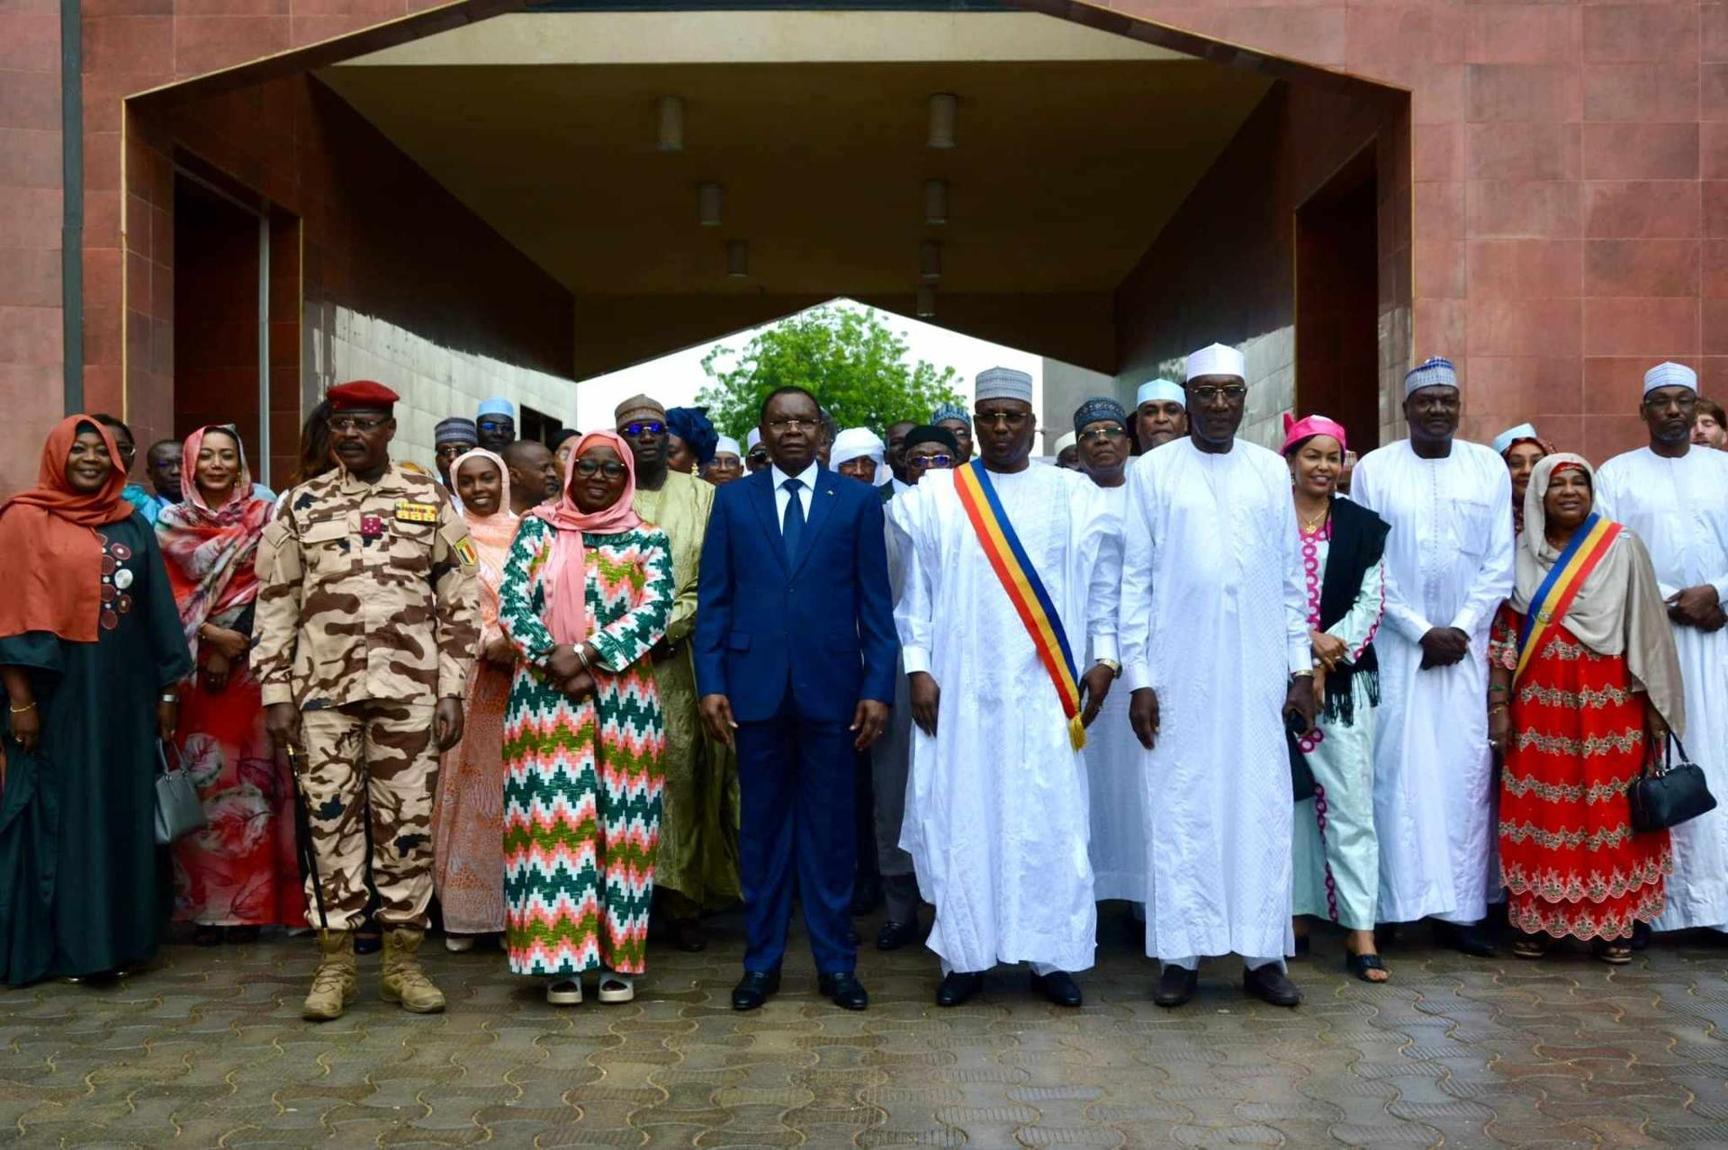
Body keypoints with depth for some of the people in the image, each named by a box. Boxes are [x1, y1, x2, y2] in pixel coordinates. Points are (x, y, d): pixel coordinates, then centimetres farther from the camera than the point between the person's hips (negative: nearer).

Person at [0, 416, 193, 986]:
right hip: (58, 692, -4)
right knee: (59, 813, 2)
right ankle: (54, 944, 10)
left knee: (123, 811, 8)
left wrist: (167, 689, 8)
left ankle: (117, 936, 17)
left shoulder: (132, 524, 11)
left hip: (124, 693, 4)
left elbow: (156, 610, 11)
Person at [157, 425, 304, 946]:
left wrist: (234, 645, -11)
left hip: (251, 664, -1)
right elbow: (167, 595, 2)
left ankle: (249, 905, 4)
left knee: (250, 779, -2)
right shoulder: (171, 522, 9)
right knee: (201, 780, 0)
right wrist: (210, 634, -12)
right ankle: (206, 906, 6)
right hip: (193, 666, 1)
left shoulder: (264, 518, 6)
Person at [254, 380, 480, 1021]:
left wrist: (452, 690, -1)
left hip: (409, 690, -1)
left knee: (407, 823, 4)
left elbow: (460, 602, 5)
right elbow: (275, 604, 7)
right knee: (329, 820, 4)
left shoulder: (431, 502, 5)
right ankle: (335, 963, 15)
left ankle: (403, 961, 16)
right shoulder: (301, 506, 7)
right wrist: (276, 692, 1)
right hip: (321, 690, 1)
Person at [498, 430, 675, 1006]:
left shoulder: (648, 540, 6)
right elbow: (512, 602, 0)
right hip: (545, 693, 1)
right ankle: (560, 955, 5)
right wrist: (555, 659, -13)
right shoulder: (537, 529, 9)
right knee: (553, 816, -1)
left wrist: (587, 655, -16)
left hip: (623, 697, 0)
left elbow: (655, 609, -8)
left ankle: (617, 954, 10)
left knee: (619, 818, 2)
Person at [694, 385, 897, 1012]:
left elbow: (875, 602, 3)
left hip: (831, 685, -1)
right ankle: (762, 960, 19)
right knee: (762, 825, 8)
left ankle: (836, 961, 17)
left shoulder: (857, 501, 5)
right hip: (756, 686, 1)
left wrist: (878, 688, -4)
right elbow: (714, 599, 6)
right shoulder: (733, 500, 8)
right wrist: (710, 683, -3)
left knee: (830, 826, 6)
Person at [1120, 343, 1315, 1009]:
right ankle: (1181, 954, 10)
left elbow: (1290, 578, 12)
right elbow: (1135, 580, 1)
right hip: (1179, 672, -2)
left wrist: (1301, 668, 7)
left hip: (1258, 673, 2)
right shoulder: (1152, 471, 2)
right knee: (1180, 810, 1)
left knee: (1262, 809, 3)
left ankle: (1263, 953, 12)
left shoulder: (1271, 472, 10)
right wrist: (1138, 677, -4)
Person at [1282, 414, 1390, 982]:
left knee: (1352, 803, -3)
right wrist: (1308, 640, -12)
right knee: (1289, 800, 6)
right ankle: (1296, 915, 17)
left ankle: (1360, 934, -3)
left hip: (1346, 680, 1)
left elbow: (1371, 602, 3)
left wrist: (1328, 658, -8)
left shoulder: (1363, 526, 8)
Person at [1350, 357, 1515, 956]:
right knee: (1397, 766, -4)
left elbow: (1499, 563, 5)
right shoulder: (1375, 468, 1)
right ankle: (1394, 903, 2)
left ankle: (1460, 907, 6)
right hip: (1396, 642, -2)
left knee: (1466, 768, 0)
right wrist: (1422, 631, -8)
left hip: (1467, 642, 2)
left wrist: (1461, 628, -7)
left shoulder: (1489, 467, 7)